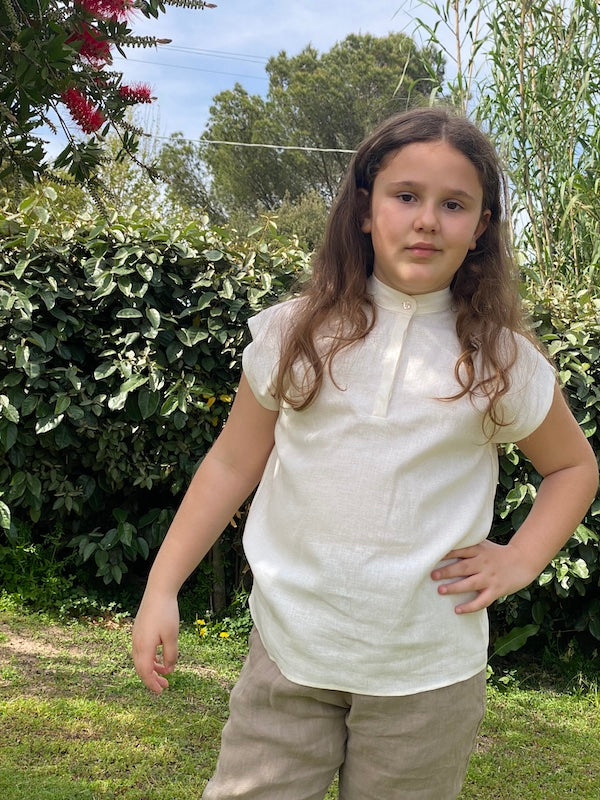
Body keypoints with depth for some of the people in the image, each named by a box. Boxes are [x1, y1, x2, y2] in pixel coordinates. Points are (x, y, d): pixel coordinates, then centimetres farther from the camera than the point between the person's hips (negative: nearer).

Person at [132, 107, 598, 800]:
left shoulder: (503, 360, -3)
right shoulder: (295, 334, -3)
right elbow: (233, 463, 4)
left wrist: (520, 560, -2)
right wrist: (161, 588, 3)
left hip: (429, 670, 0)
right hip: (288, 649, 1)